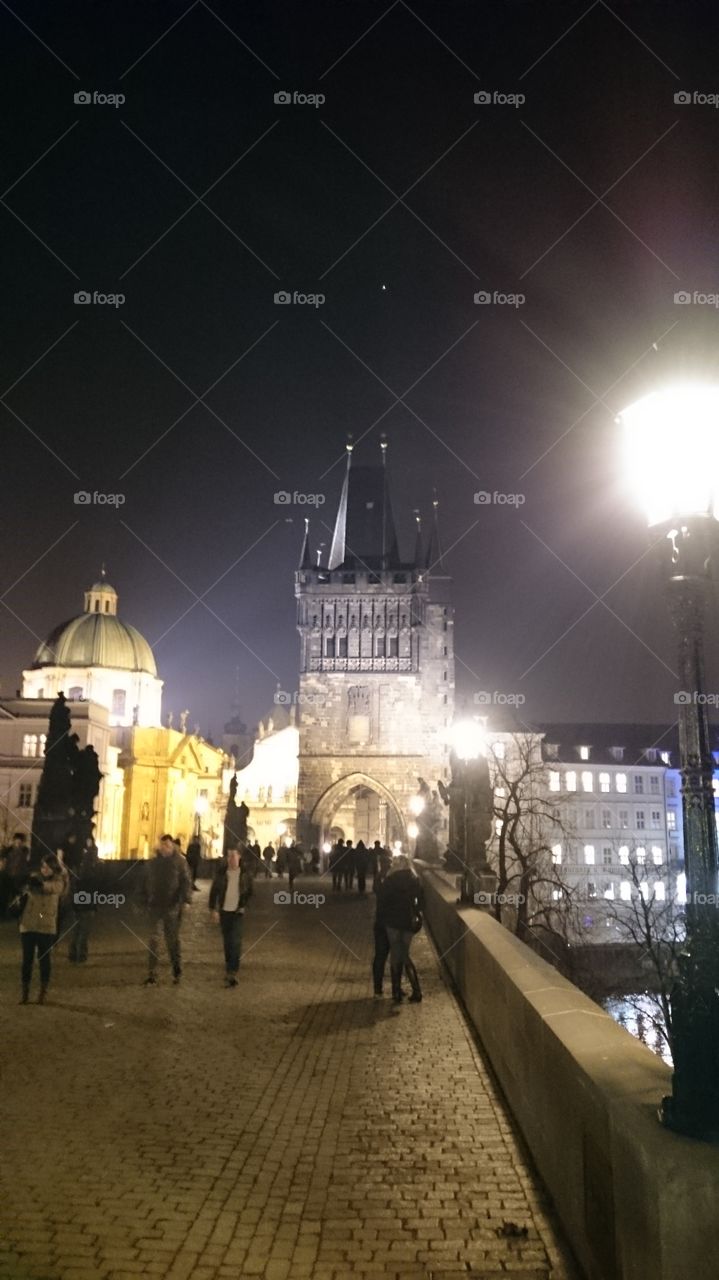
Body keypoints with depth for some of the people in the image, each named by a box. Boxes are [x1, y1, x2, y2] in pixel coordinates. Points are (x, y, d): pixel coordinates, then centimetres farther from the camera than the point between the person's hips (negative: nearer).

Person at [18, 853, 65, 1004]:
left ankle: (43, 993, 17)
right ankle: (25, 992, 16)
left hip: (47, 927, -1)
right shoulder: (34, 876, 2)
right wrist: (29, 882, -42)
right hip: (28, 925, 1)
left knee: (44, 959, 5)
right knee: (27, 959, 4)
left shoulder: (58, 881, -3)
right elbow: (26, 886, -19)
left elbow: (52, 888, -26)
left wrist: (41, 884, -45)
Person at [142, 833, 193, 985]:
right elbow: (147, 883, 15)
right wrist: (145, 901, 13)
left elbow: (186, 882, -10)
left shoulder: (179, 862, -5)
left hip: (172, 907, -3)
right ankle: (152, 974, 2)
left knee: (172, 939, 9)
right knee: (154, 940, -1)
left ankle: (177, 970, 26)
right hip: (155, 906, 3)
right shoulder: (153, 863, 8)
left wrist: (186, 900, -21)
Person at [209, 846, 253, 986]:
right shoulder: (221, 872, -2)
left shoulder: (245, 873, -4)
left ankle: (233, 972, -10)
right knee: (227, 942, 11)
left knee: (236, 941, -11)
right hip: (224, 911, 2)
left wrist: (244, 906, -4)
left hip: (237, 912, -2)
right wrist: (214, 909, -4)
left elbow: (249, 892, 6)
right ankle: (229, 968, 25)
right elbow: (214, 891, 1)